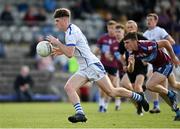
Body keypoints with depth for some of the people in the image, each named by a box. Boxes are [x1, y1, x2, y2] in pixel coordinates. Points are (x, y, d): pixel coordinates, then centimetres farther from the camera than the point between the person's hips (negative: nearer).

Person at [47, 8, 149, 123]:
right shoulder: (72, 30, 16)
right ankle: (80, 113, -19)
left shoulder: (71, 32, -15)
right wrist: (62, 50, 18)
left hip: (92, 65, -10)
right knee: (68, 87, -10)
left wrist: (57, 42, -15)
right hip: (84, 69, 10)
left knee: (111, 92, -7)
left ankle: (139, 97, 10)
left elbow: (69, 54, -24)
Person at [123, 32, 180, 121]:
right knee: (162, 93, 14)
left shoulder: (146, 46, -33)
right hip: (156, 66, 9)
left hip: (165, 64, -9)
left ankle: (171, 94, 1)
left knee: (149, 85, -21)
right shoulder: (133, 53, -10)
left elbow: (165, 42, -24)